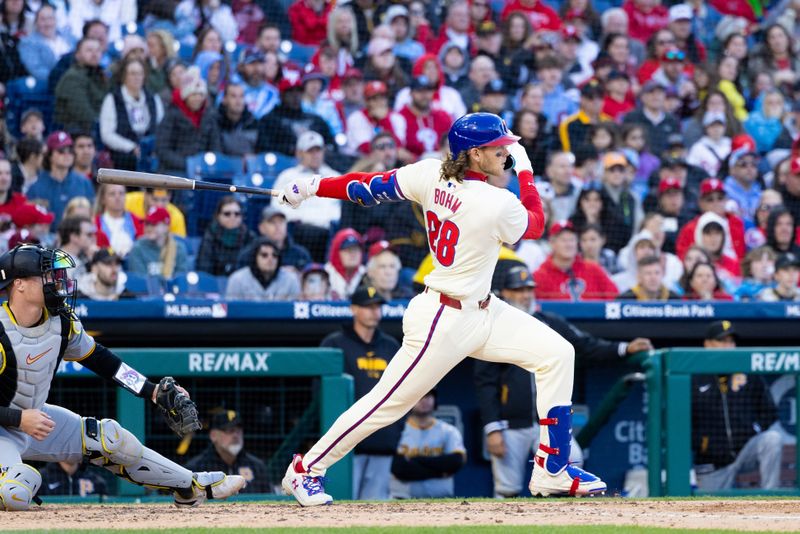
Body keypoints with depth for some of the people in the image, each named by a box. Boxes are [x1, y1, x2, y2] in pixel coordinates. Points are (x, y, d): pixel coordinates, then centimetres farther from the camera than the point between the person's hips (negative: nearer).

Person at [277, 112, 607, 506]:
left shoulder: (430, 175, -6)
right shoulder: (499, 206, -25)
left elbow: (370, 187, 0)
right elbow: (536, 225, -3)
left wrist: (312, 187, 10)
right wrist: (525, 170, 5)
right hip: (445, 322, -9)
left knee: (557, 354, 6)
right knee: (388, 402, 1)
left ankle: (552, 472, 13)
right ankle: (306, 469, 15)